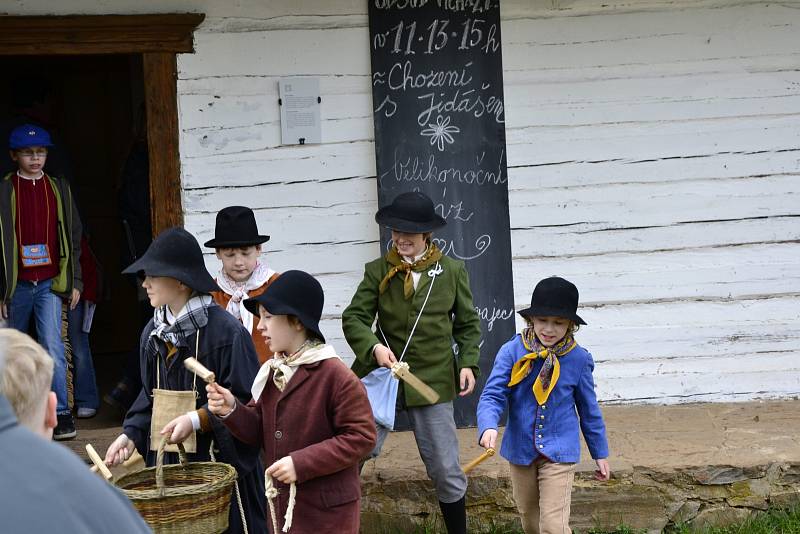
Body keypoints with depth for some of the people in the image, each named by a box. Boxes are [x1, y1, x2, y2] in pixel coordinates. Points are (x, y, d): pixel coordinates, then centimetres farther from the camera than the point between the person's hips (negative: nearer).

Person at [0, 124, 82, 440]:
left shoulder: (59, 189, 8)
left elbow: (73, 237, 11)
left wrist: (75, 282, 7)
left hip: (50, 283, 0)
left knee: (53, 347, -11)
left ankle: (61, 414, -8)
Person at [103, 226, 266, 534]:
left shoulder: (225, 331, -15)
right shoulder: (154, 332, 8)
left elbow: (247, 401, -14)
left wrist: (198, 419, -21)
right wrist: (131, 434, 2)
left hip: (216, 462, -6)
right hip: (166, 463, 6)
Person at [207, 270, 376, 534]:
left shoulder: (335, 375, -17)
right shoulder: (272, 372, 8)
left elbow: (360, 437, -18)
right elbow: (261, 430, 13)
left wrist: (302, 463, -22)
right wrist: (232, 410, -8)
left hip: (328, 510, -7)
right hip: (281, 504, 7)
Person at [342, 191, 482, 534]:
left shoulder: (452, 271, 2)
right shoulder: (378, 271, 0)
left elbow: (468, 324, 9)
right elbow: (354, 317, -3)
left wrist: (468, 363, -5)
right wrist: (373, 347, -22)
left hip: (433, 380, 1)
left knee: (446, 470, 8)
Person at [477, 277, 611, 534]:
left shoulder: (579, 359, -7)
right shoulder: (512, 352, -11)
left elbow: (589, 409, 4)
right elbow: (492, 395, -14)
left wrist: (600, 453, 11)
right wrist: (489, 427, -35)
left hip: (559, 452, -2)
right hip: (520, 450, 2)